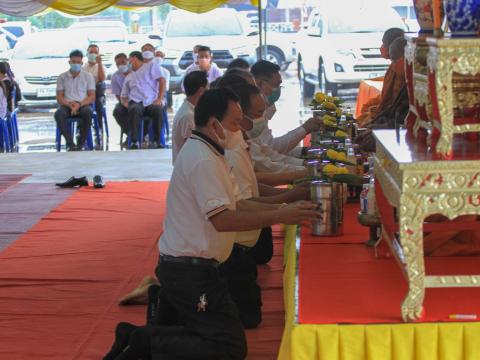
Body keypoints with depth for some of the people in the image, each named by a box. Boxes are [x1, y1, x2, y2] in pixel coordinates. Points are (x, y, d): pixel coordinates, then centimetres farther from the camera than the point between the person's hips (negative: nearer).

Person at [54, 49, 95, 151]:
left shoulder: (88, 76, 10)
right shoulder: (62, 77, 12)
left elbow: (92, 96, 3)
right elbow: (59, 98, 7)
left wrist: (79, 104, -15)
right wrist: (69, 104, -14)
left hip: (83, 105, -1)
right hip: (67, 105, 1)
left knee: (88, 112, -37)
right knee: (58, 114, -34)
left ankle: (80, 144, -29)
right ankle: (71, 144, -34)